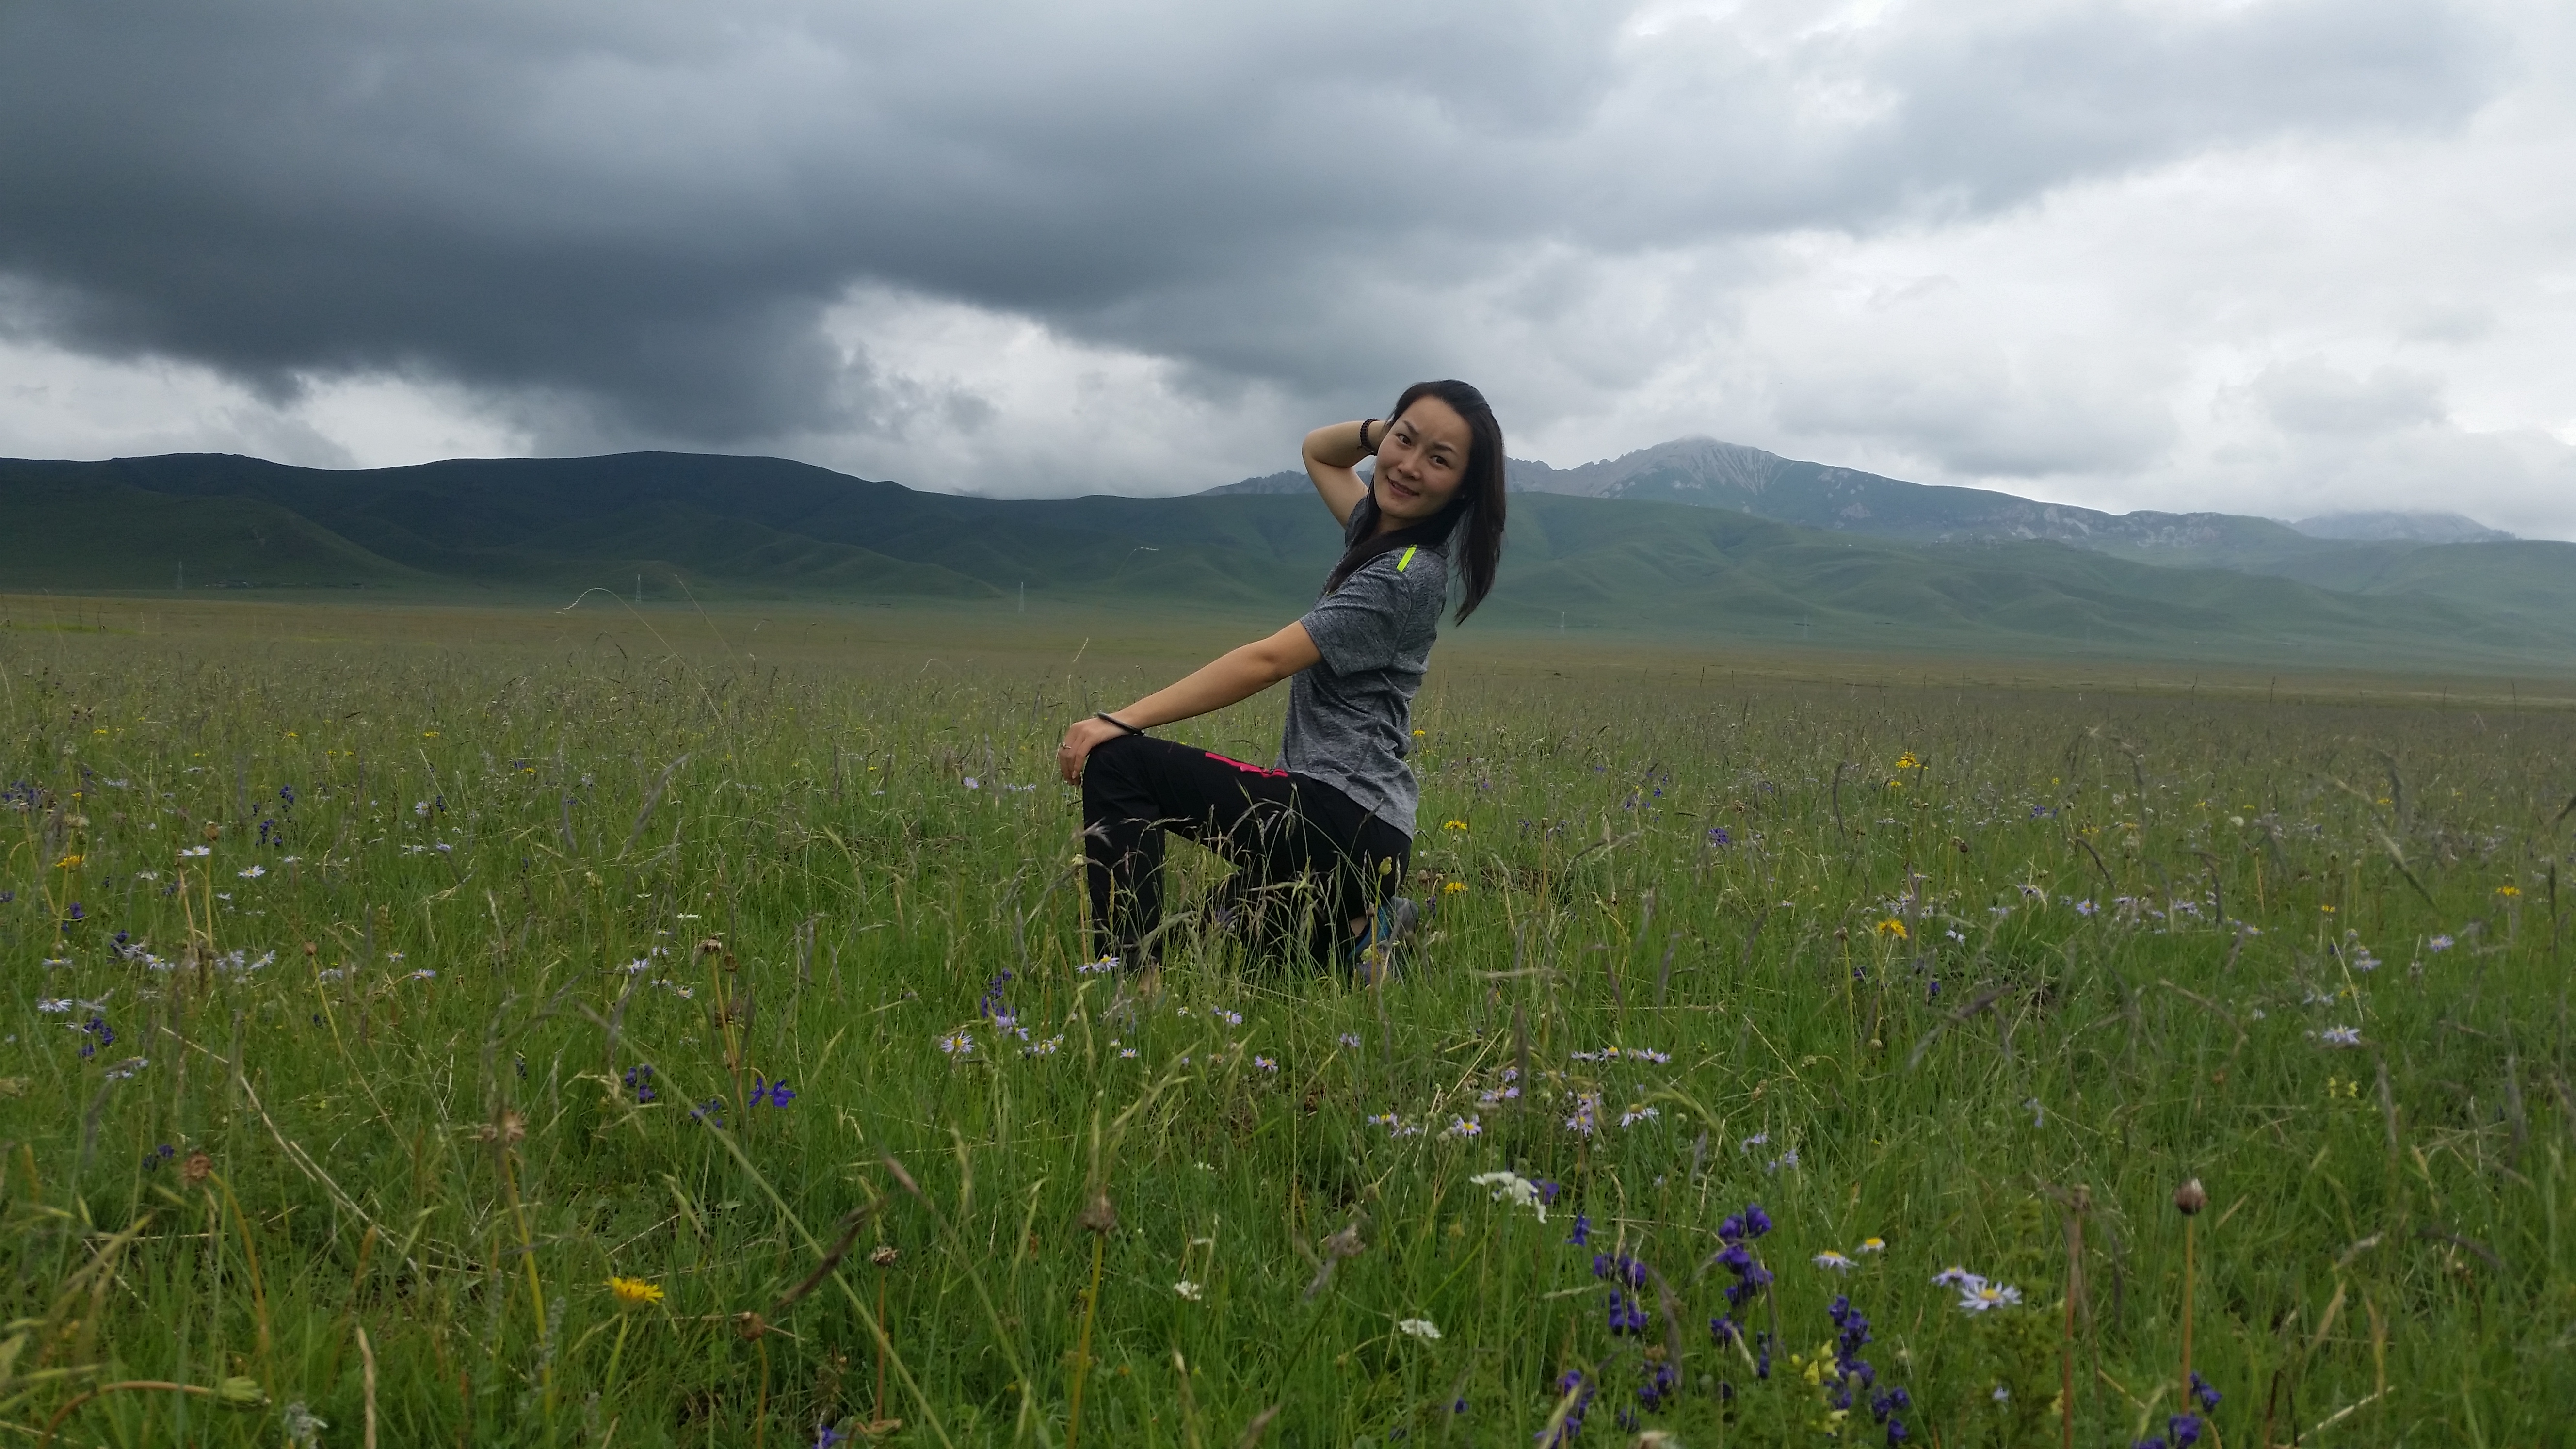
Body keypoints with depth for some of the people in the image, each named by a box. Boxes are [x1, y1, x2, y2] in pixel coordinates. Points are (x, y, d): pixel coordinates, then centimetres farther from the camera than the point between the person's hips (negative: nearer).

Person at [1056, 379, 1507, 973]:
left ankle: (1125, 983, -24)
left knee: (1119, 762, -21)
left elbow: (1266, 661, -21)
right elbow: (1318, 450, 28)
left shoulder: (1407, 576, -16)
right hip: (1334, 815, 10)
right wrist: (1381, 428, 6)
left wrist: (1122, 720, -22)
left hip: (1347, 823, -10)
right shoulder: (1378, 529, 10)